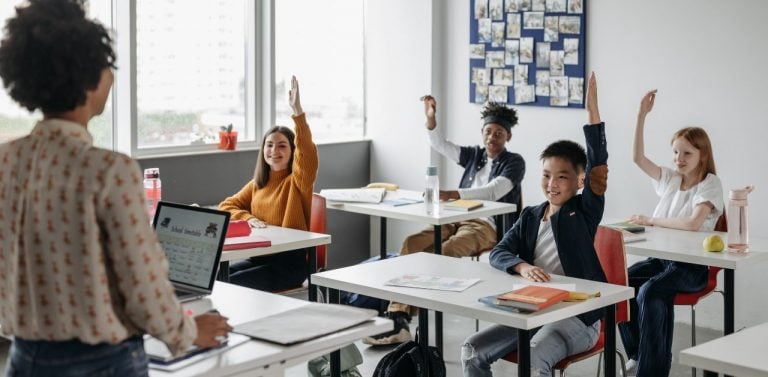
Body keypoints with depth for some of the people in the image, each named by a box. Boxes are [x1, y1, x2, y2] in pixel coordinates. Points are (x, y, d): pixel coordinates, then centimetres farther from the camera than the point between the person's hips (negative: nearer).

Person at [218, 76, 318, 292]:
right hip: (258, 257, 6)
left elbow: (308, 154, -23)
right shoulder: (257, 184, 15)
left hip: (290, 262, -6)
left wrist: (297, 111, -33)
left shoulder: (298, 181, -4)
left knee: (232, 284, -23)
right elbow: (227, 206, 15)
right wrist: (248, 218, -8)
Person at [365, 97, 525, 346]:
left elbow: (495, 191, -17)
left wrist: (453, 194, -32)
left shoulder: (514, 162, 1)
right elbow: (440, 146, 11)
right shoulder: (474, 155, 21)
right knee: (411, 243, -23)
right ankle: (397, 314, -33)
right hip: (459, 220, 6)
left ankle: (401, 316, -28)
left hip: (488, 226, -6)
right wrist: (431, 119, -10)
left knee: (442, 253, -34)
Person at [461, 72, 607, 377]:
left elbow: (598, 165, -19)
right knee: (472, 351, -9)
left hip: (577, 315, -6)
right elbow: (498, 253, 2)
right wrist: (522, 267, -21)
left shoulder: (585, 211, -4)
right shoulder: (530, 217, 10)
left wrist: (592, 111, -26)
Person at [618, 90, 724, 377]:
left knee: (651, 292, -32)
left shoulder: (710, 184, -8)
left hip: (692, 264, -6)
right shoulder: (670, 178, 10)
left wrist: (651, 220, -16)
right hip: (662, 256, 6)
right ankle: (637, 353, 0)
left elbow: (693, 223, -23)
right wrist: (642, 115, -3)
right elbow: (638, 158, 4)